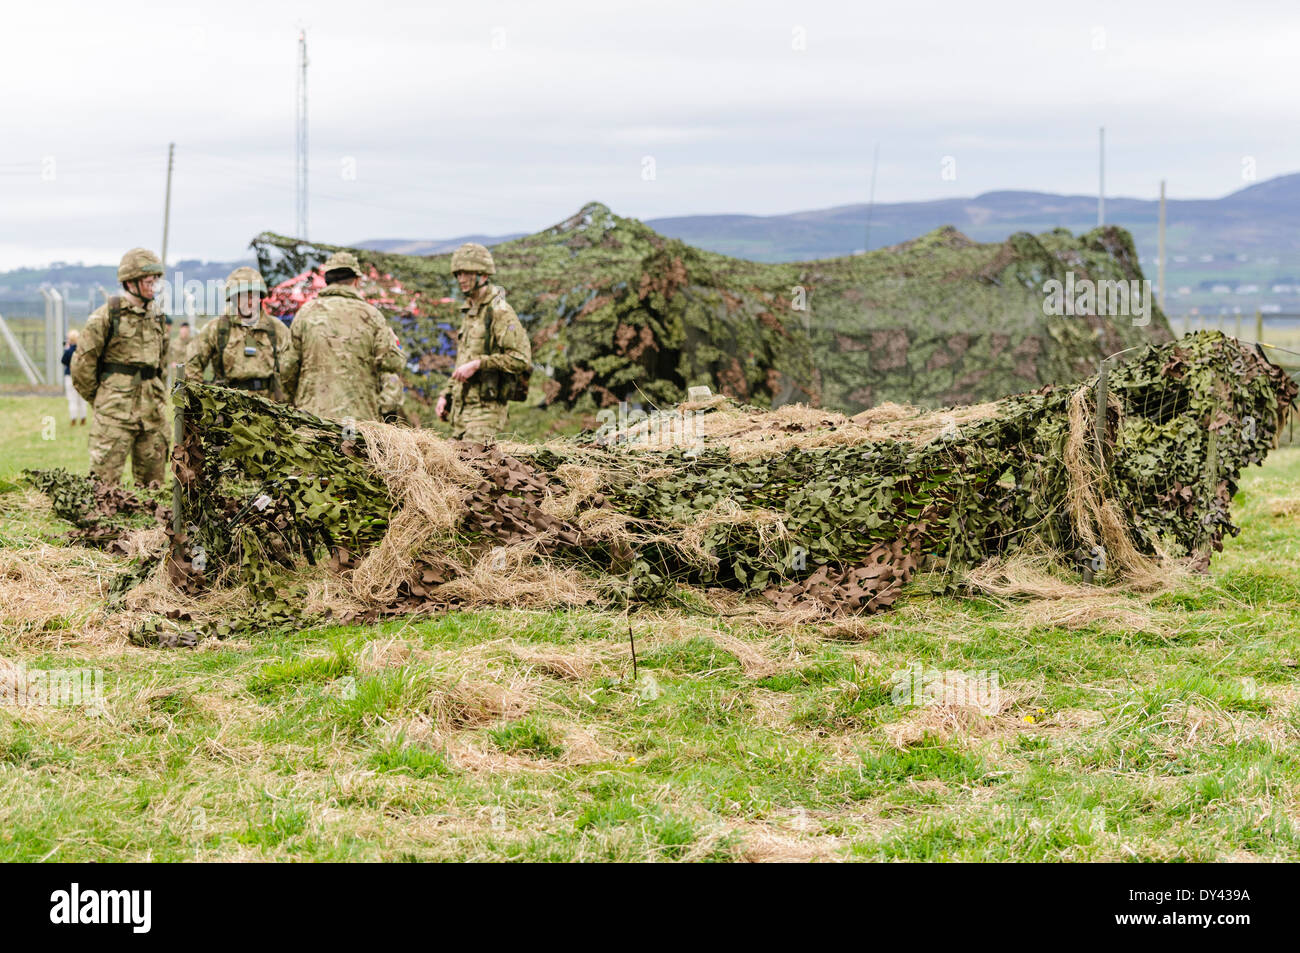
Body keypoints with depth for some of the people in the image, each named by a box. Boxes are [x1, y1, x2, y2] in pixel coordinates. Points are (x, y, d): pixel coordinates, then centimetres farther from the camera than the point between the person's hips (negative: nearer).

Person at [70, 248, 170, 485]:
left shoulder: (157, 315, 13)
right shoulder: (107, 314, -7)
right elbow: (82, 362, -3)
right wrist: (98, 400, 3)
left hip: (152, 411, 6)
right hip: (115, 412, -6)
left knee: (152, 480, 9)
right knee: (105, 476, -8)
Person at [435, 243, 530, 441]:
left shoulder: (500, 312, -10)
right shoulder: (469, 312, 19)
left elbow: (522, 359, -19)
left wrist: (477, 364, -20)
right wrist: (445, 395, 17)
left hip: (486, 408, -9)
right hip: (461, 410, 9)